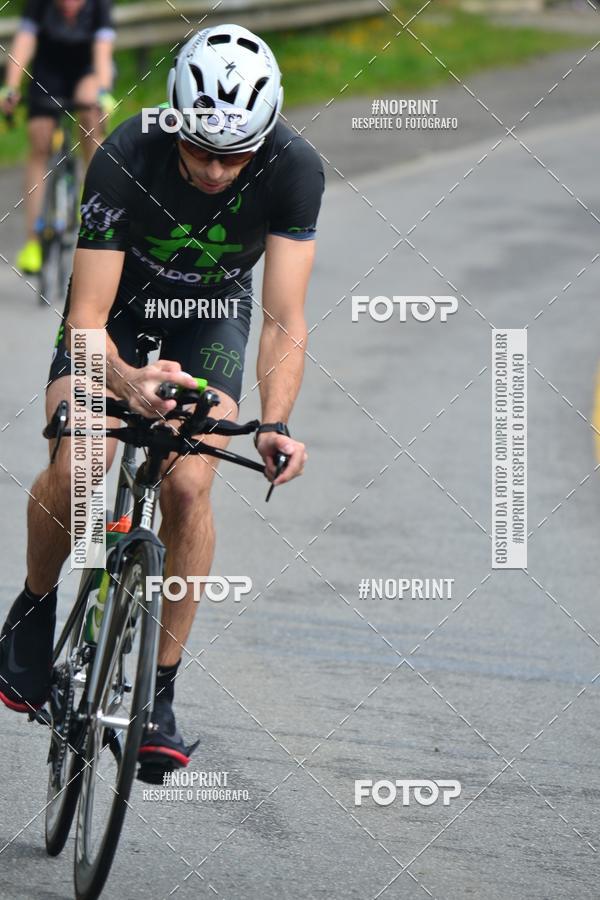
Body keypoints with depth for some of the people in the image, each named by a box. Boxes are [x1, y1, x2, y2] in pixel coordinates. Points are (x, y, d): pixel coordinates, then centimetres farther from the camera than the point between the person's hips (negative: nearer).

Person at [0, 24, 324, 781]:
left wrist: (274, 423, -46)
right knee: (74, 470, -25)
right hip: (117, 306, -1)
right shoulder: (124, 159, -34)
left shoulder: (293, 170, -30)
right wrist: (125, 381, -55)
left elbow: (284, 321, -29)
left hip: (209, 315, 1)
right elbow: (86, 317, -34)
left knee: (188, 486, -19)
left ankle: (158, 696, -6)